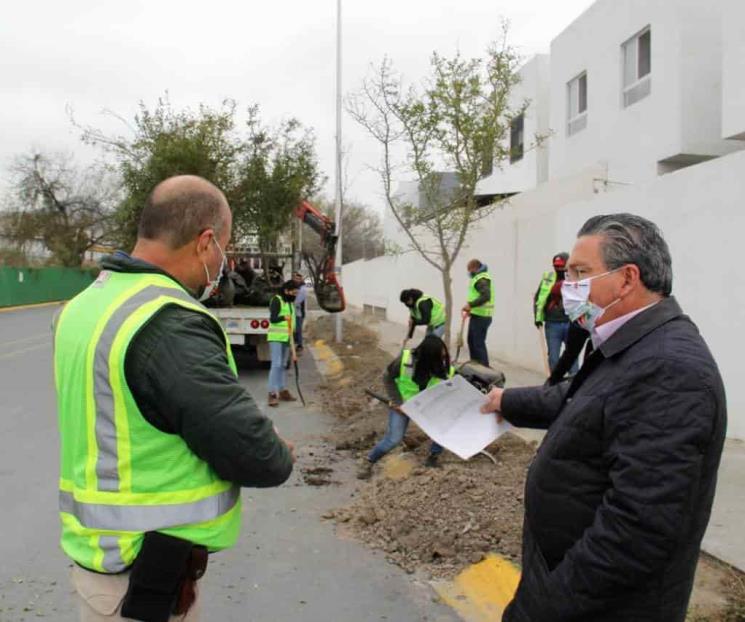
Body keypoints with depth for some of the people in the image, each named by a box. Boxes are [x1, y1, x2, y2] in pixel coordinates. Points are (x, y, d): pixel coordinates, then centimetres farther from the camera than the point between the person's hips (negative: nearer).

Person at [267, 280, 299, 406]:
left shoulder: (290, 302, 14)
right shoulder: (276, 300, -10)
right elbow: (273, 318, -19)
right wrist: (284, 317, -36)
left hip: (286, 338, 8)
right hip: (276, 338, -8)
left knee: (283, 365, 13)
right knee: (276, 364, -13)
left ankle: (283, 391, 21)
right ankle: (272, 394, -13)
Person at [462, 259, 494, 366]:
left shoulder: (482, 279, -16)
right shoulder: (479, 277, 17)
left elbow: (486, 296, -30)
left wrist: (470, 304, -31)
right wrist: (471, 307, 15)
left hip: (480, 317, -11)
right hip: (477, 315, 11)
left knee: (478, 343, -7)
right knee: (472, 340, 18)